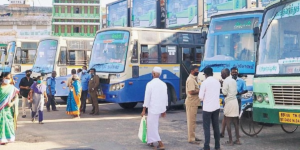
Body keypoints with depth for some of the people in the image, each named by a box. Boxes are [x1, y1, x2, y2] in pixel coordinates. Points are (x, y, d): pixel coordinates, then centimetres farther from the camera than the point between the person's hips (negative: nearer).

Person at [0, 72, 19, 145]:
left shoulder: (12, 88, 2)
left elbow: (16, 97, 2)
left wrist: (12, 103, -14)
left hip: (7, 109, 1)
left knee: (7, 122, 6)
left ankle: (6, 138, 15)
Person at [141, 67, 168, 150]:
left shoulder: (150, 84, -11)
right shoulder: (163, 84, 7)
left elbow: (147, 97, -12)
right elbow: (166, 97, 10)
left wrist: (144, 110, -7)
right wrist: (164, 110, 18)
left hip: (153, 108, -7)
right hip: (161, 108, 7)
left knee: (152, 126, -1)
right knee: (153, 124, 22)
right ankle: (151, 141, 27)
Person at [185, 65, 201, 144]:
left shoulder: (193, 79, 16)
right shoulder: (191, 80, -17)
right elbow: (191, 92, -26)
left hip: (194, 102, 10)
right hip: (191, 102, -10)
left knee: (192, 120, 15)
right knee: (191, 121, -6)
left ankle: (192, 136, 24)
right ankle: (191, 139, -2)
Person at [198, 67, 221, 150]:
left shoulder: (205, 82, -11)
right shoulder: (217, 82, 7)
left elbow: (201, 97, -10)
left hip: (207, 108, -5)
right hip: (216, 107, 5)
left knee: (207, 127, -1)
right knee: (216, 126, 11)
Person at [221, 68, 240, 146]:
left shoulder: (226, 81, -11)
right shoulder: (233, 81, 14)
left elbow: (224, 93, -14)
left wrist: (222, 88, 2)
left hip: (229, 102, -8)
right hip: (235, 101, 8)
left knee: (228, 122, -1)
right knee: (235, 122, 11)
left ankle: (230, 141, 0)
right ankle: (237, 140, 13)